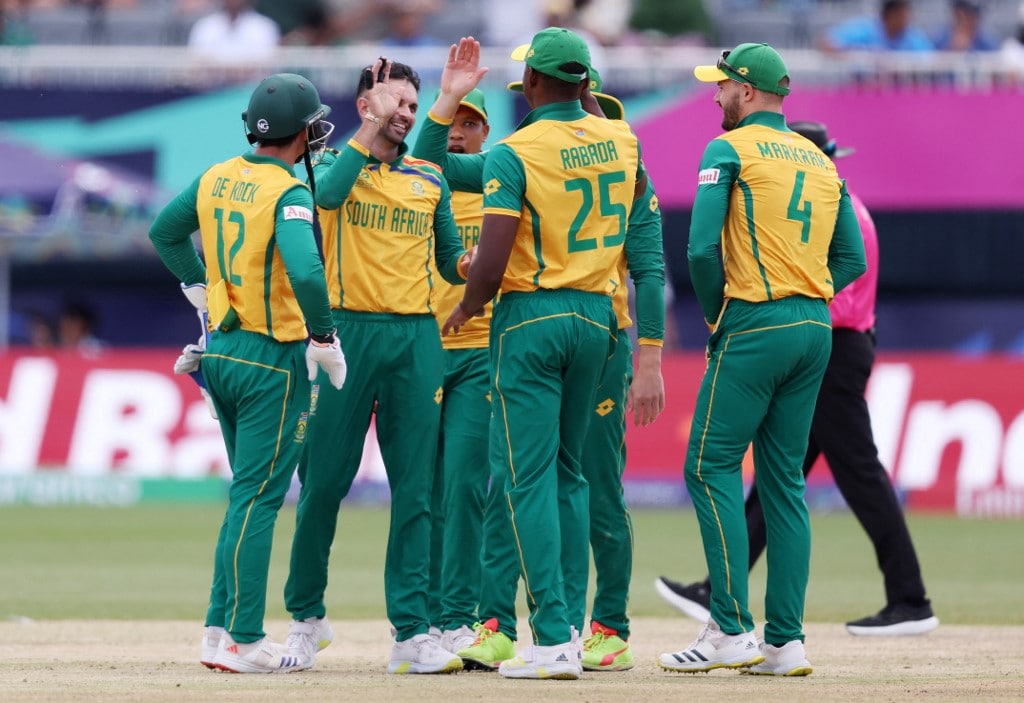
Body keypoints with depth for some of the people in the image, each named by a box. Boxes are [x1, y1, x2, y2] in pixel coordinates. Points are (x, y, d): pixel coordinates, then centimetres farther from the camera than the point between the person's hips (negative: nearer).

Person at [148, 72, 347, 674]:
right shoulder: (288, 192, -17)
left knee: (251, 494, 17)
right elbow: (306, 271, -31)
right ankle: (243, 641, -4)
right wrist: (325, 337, -18)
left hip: (219, 351, 8)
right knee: (258, 499, -4)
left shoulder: (217, 178, 6)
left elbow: (165, 231, 20)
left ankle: (223, 630, 16)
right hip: (273, 360, -8)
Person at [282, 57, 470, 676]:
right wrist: (372, 128, -22)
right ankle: (307, 616, 15)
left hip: (417, 338, 3)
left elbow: (450, 262, 18)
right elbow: (328, 192, -21)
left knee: (415, 489, -1)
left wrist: (468, 264, -4)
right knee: (324, 481, 0)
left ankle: (413, 632, -1)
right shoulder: (335, 162, 4)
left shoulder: (430, 180, 15)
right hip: (348, 332, -3)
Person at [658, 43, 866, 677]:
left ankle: (732, 630, -11)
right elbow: (852, 259, 16)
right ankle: (786, 642, 3)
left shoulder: (730, 149, -5)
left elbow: (703, 248, -14)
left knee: (712, 466, -3)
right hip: (816, 328, 7)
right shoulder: (821, 162, 16)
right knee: (785, 480, 8)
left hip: (754, 328, -7)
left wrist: (715, 315, 0)